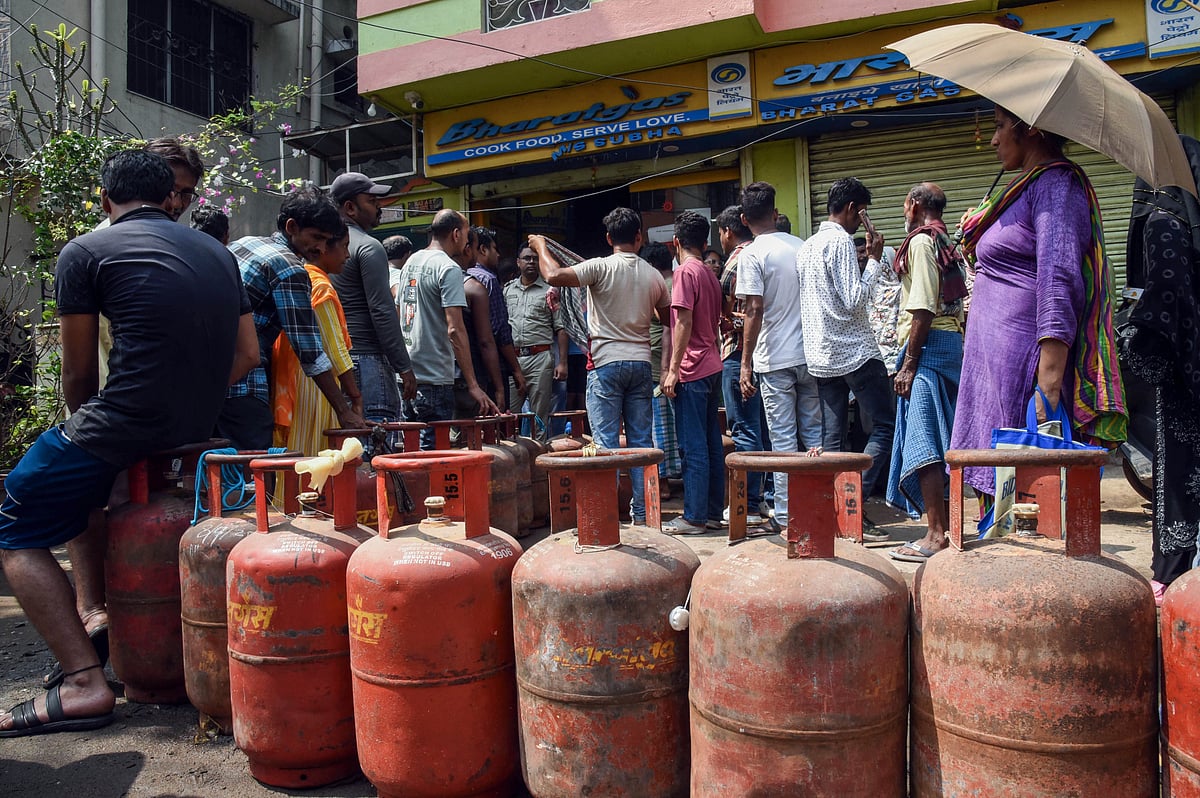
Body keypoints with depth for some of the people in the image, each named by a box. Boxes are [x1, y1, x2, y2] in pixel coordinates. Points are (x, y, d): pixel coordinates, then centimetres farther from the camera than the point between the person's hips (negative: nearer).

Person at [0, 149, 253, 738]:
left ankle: (85, 683, -3)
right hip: (196, 427, 7)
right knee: (80, 486, 34)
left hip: (123, 425, -7)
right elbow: (247, 355, 13)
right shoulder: (217, 253, 15)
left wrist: (85, 426, 23)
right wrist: (190, 405, 19)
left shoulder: (85, 252, -1)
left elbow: (78, 374, 4)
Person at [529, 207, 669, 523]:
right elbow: (669, 319, 18)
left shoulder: (601, 267, -9)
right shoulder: (653, 276, 7)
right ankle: (642, 512, 13)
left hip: (607, 363, -4)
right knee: (641, 441, 9)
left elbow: (554, 275, -17)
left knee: (606, 442, -2)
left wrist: (541, 247, 1)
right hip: (641, 363, 5)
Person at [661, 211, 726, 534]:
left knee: (693, 447, -5)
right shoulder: (710, 274, 15)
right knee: (712, 443, 10)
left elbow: (683, 323, -16)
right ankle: (713, 513, 15)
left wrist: (673, 369, -15)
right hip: (712, 368, 9)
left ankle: (694, 517, -1)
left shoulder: (685, 271, -9)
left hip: (692, 372, -9)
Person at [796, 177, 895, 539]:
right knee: (885, 426, -1)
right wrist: (874, 260, -8)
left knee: (831, 438, 7)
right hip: (854, 352, -8)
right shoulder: (840, 241, -10)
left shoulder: (807, 246, 16)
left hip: (821, 356, 9)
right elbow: (854, 301, -17)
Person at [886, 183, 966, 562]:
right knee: (941, 439, 14)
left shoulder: (921, 241, -8)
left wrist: (909, 362, -16)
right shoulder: (945, 242, 18)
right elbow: (955, 305, 13)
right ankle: (945, 523, 21)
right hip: (951, 341, 10)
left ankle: (935, 535, -9)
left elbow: (924, 310, -17)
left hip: (928, 345, -10)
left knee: (921, 439, -10)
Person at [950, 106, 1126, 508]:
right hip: (996, 365, 10)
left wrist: (1048, 385, -26)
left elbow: (1060, 286, -20)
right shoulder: (1031, 185, 20)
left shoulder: (1055, 185, -9)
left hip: (1023, 364, -10)